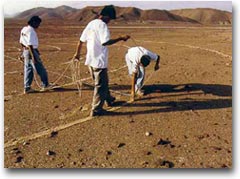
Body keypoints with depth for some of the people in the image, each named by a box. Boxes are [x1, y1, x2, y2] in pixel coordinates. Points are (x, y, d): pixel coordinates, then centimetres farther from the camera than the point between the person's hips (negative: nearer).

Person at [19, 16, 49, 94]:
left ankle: (27, 88, 15)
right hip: (31, 51, -9)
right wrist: (33, 56, -23)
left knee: (28, 70, 12)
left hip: (25, 51, 10)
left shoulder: (24, 29, 12)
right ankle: (45, 85, 14)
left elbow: (21, 42, 18)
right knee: (41, 69, 3)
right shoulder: (31, 31, -17)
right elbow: (30, 44, -22)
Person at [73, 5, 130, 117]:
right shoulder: (102, 25, -13)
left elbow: (81, 40, 17)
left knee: (103, 82, 24)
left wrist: (77, 53, 28)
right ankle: (96, 110, 9)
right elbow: (105, 42, -27)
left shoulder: (91, 24, 12)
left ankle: (109, 99, 42)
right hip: (99, 61, -9)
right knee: (100, 85, 2)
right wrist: (121, 38, -22)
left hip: (90, 60, 9)